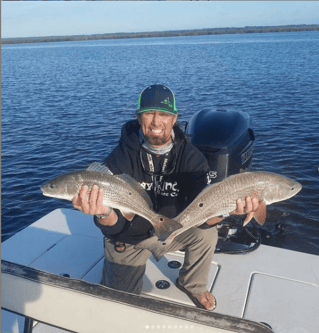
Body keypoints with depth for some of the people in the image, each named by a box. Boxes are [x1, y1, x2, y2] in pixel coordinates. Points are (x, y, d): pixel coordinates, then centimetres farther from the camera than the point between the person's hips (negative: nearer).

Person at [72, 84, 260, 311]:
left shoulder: (191, 158, -17)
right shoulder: (121, 159, -23)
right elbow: (114, 227, -27)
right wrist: (104, 214, -52)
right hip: (129, 239, -1)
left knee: (206, 233, -23)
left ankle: (193, 285, 8)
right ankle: (111, 267, 33)